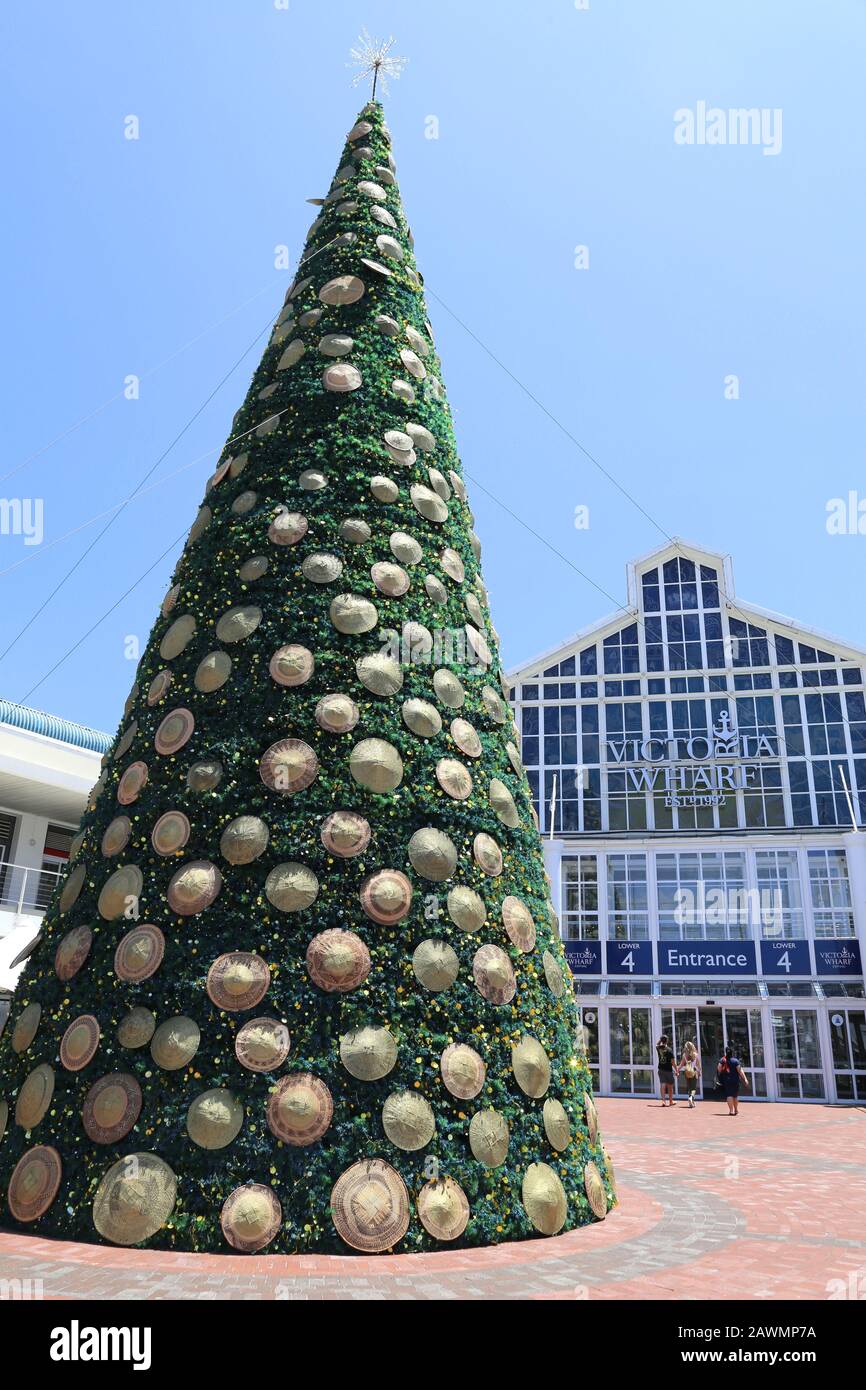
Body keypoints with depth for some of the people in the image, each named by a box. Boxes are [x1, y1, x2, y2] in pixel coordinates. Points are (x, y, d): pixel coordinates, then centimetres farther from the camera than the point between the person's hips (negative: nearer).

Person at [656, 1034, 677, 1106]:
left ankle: (663, 1101, -11)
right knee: (670, 1086, 12)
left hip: (661, 1070, 3)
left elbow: (657, 1044, 27)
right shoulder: (669, 1050, -14)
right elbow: (672, 1062, -12)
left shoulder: (658, 1048, -1)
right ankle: (671, 1101, 25)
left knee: (663, 1085, 0)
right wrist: (676, 1070, -3)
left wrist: (661, 1039, 18)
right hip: (668, 1070, -3)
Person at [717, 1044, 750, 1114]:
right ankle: (736, 1109, 28)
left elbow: (719, 1069, -9)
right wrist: (745, 1079, -10)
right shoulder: (736, 1061, -6)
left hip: (726, 1081, -1)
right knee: (735, 1095, 18)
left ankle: (731, 1110, -12)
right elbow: (740, 1071, -12)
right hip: (735, 1080, 1)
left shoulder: (722, 1060, -4)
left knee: (729, 1095, -1)